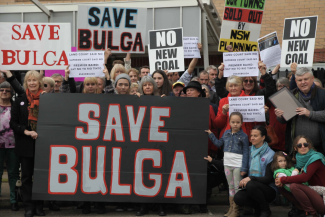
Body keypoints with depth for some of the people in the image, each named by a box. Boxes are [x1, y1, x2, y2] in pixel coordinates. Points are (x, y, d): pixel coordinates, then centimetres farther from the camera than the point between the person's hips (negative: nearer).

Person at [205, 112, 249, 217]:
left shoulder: (243, 136, -7)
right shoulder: (226, 133, 8)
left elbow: (245, 153, -8)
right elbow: (219, 143, 20)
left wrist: (244, 168, -12)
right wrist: (211, 135, 17)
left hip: (238, 165, -5)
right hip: (227, 164, 5)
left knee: (237, 187, 0)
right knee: (231, 186, 12)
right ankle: (231, 208, 19)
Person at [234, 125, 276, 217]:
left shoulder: (270, 154, -7)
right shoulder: (250, 151, 8)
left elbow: (268, 179, -13)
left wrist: (251, 178, -26)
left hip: (269, 190, -4)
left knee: (250, 185, -35)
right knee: (237, 198, -26)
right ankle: (258, 207, 3)